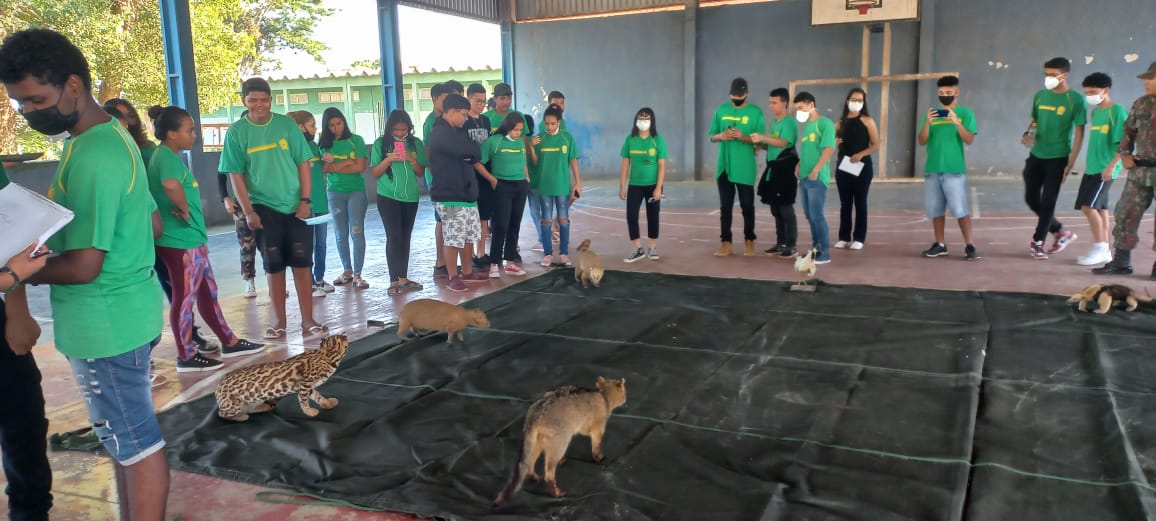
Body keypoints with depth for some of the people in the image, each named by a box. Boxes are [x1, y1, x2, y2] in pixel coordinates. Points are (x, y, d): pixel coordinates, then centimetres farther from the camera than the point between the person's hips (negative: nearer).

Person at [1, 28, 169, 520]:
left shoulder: (92, 155, -22)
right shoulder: (113, 137, 10)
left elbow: (82, 266, -23)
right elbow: (153, 225, 18)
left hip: (106, 325, -10)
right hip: (126, 312, 10)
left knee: (136, 443, 3)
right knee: (125, 437, 19)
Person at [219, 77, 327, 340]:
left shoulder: (286, 124, -1)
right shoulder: (237, 132, -1)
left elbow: (304, 163, 0)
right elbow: (236, 175, -2)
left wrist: (306, 200, -7)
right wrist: (248, 211, -8)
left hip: (295, 205, 0)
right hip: (264, 208, 0)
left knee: (302, 263, 1)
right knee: (274, 266, 7)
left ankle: (308, 319, 7)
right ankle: (280, 320, 18)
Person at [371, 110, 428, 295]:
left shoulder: (416, 143, 3)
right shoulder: (381, 143, -2)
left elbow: (421, 172, 6)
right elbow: (374, 173, -3)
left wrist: (412, 160, -13)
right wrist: (389, 159, -17)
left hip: (411, 197, 3)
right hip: (388, 197, -3)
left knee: (405, 237, 9)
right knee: (394, 236, -8)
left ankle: (403, 278, 16)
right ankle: (394, 281, -6)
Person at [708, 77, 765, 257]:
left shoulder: (755, 112, -2)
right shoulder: (721, 110, 7)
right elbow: (712, 137, 10)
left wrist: (742, 136, -23)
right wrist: (721, 136, -13)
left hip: (745, 168, -3)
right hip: (724, 167, 3)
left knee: (747, 205, 5)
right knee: (725, 206, 5)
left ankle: (749, 241, 17)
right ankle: (726, 242, 11)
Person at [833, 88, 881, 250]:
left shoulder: (867, 121, 0)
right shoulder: (841, 122, 11)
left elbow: (876, 144, -4)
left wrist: (860, 154, -19)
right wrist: (834, 143, -6)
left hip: (862, 166, -4)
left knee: (860, 203, 0)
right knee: (845, 203, 7)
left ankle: (859, 238, 4)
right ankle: (844, 237, 12)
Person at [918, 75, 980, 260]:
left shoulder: (965, 113, 2)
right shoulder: (932, 114, 11)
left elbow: (969, 140, -8)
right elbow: (922, 141, 4)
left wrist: (957, 123, -22)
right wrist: (927, 123, -13)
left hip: (954, 170, -4)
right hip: (932, 169, 4)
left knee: (960, 210, -7)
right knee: (935, 209, 6)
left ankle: (969, 245, -2)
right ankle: (940, 244, 14)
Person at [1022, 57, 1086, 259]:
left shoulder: (1075, 100, -9)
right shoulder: (1040, 96, 5)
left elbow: (1079, 133, -7)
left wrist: (1070, 163, -12)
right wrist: (1028, 134, -6)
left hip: (1058, 158, -5)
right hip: (1036, 156, 5)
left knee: (1048, 201, -1)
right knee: (1031, 198, 6)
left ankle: (1037, 242, 10)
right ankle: (1061, 232, 25)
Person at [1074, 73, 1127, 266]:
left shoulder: (1117, 111, -11)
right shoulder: (1095, 111, 12)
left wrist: (1111, 165, -21)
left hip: (1105, 169, -8)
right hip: (1091, 168, 8)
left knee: (1088, 206, -13)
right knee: (1100, 208, 9)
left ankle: (1100, 248, -3)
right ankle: (1105, 250, 15)